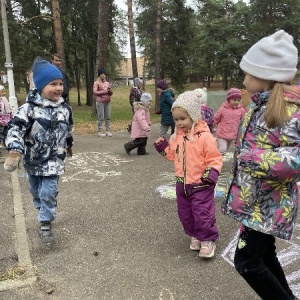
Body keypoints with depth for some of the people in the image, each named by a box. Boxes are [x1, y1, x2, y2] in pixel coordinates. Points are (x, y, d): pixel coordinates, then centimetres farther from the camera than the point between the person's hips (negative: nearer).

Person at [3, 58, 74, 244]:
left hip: (54, 159, 0)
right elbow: (16, 128, -22)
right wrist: (14, 151, -36)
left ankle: (45, 223, 12)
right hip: (33, 158, 0)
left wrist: (69, 145, 28)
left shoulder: (65, 108, -3)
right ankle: (43, 210, 48)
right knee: (36, 190, 20)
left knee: (49, 192, -5)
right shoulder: (29, 107, -16)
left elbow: (68, 129, 14)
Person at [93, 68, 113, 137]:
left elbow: (111, 93, 20)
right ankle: (100, 132, 0)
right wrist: (104, 91, -13)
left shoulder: (107, 83, 16)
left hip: (107, 102, 5)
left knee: (108, 117, 4)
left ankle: (108, 131, 10)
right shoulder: (96, 83, 2)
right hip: (100, 102, -5)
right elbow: (95, 92, -9)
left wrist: (110, 91, -3)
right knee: (100, 118, -5)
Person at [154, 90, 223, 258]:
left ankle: (208, 240, 19)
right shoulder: (177, 136, 3)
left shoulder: (204, 136, -17)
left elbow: (215, 158, -12)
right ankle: (195, 235, 37)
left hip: (201, 184, -7)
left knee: (202, 213, -2)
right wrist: (163, 147, 4)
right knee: (185, 213, 16)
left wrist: (212, 172, -25)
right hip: (182, 184, 7)